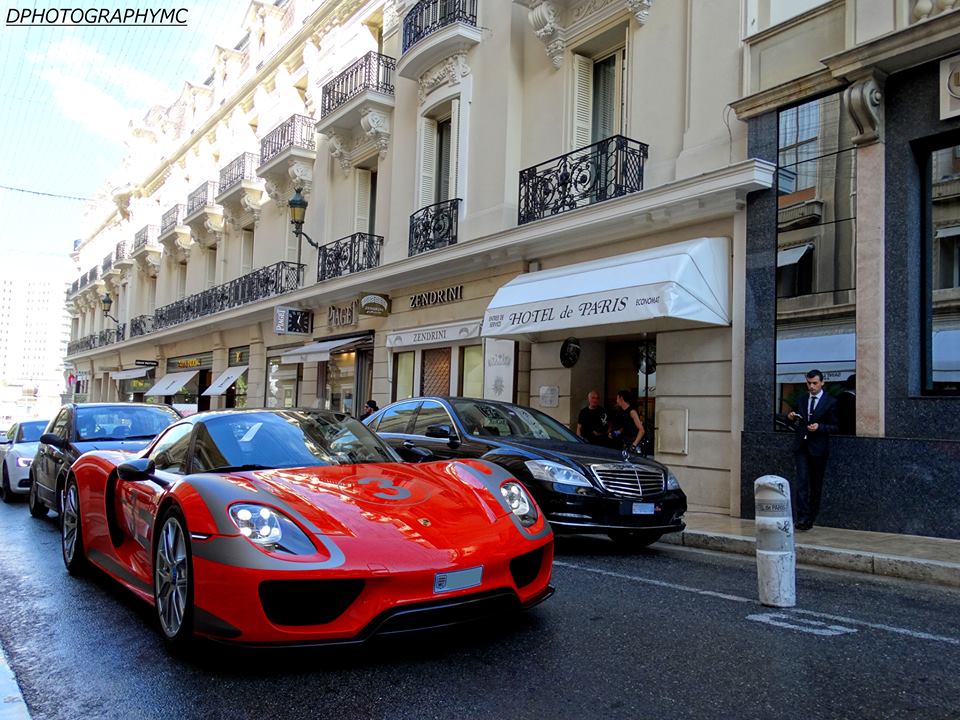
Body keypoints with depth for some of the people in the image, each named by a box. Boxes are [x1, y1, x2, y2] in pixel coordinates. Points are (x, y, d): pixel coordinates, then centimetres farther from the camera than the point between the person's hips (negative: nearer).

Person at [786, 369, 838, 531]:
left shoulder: (830, 402, -1)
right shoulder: (801, 400, 10)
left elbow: (834, 427, -1)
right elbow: (794, 420, 20)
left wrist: (819, 427, -19)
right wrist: (790, 417, -3)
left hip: (818, 449, -2)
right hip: (801, 446, 2)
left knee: (816, 485, 7)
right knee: (801, 481, -9)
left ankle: (811, 518, 19)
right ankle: (802, 518, -12)